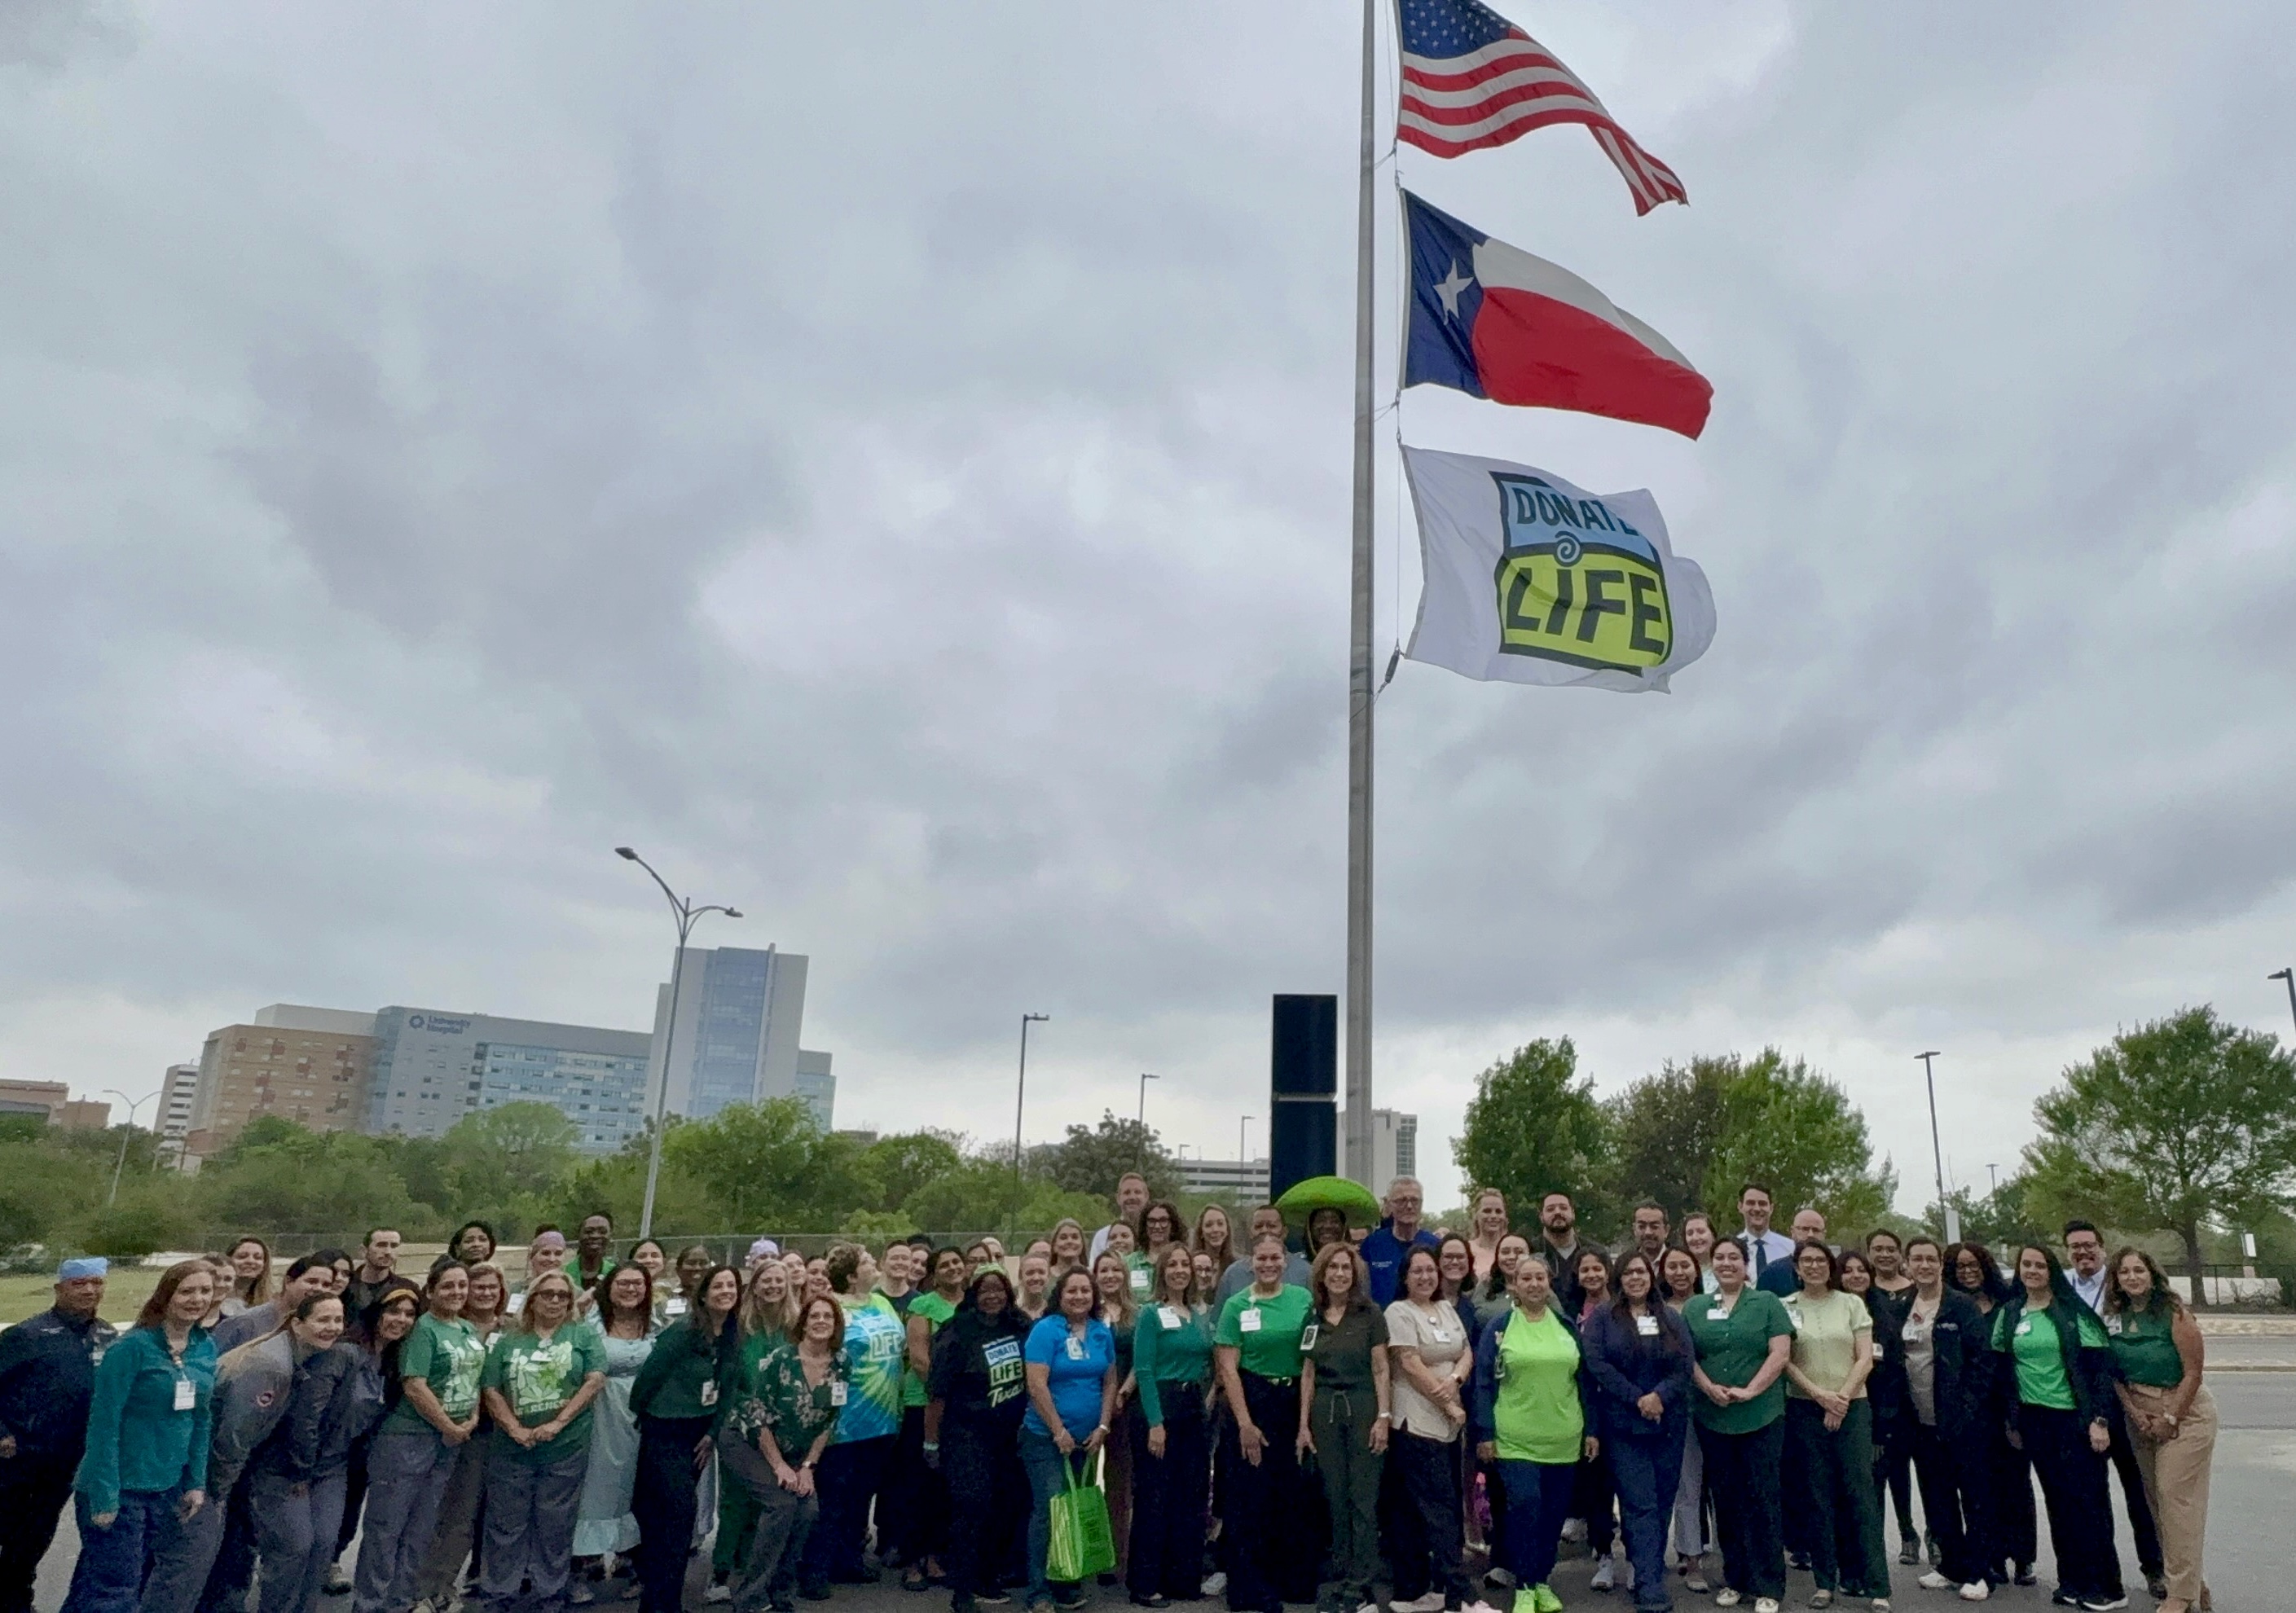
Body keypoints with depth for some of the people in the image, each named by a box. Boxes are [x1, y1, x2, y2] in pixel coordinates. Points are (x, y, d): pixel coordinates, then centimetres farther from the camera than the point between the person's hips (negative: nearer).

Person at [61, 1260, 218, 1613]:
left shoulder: (206, 1350, 4)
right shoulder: (133, 1346, -16)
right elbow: (104, 1421, -17)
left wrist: (196, 1483, 6)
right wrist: (103, 1496, -18)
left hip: (167, 1489, 6)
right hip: (120, 1488, -6)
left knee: (136, 1583, 16)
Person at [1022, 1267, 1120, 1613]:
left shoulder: (1102, 1333, 4)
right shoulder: (1045, 1330, -12)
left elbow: (1110, 1381, 9)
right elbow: (1036, 1385, -17)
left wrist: (1102, 1427, -2)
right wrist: (1059, 1432, -16)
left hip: (1087, 1439, 6)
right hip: (1046, 1437, -5)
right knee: (1050, 1510, -8)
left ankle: (1069, 1584, 25)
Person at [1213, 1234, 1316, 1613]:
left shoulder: (1303, 1299, 0)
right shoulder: (1236, 1306, -5)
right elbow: (1228, 1368, -7)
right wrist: (1245, 1423, -12)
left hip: (1295, 1402, 2)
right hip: (1251, 1401, -2)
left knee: (1295, 1497, 11)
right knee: (1251, 1499, 4)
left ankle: (1294, 1580, 28)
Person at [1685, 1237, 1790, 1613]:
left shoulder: (1767, 1303, 2)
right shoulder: (1694, 1308, 9)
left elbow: (1779, 1353, -6)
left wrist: (1751, 1390, -14)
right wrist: (1709, 1387, -12)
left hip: (1762, 1416, -2)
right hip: (1712, 1418, 3)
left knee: (1762, 1499, -1)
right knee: (1725, 1499, 10)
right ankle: (1734, 1579, 21)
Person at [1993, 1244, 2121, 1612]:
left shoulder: (2072, 1310, -6)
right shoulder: (2008, 1314, 6)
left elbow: (2102, 1365, -8)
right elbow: (2001, 1371, 11)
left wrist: (2100, 1419, -14)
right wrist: (2012, 1421, 10)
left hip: (2076, 1417, -4)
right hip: (2035, 1420, 4)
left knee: (2088, 1499, -2)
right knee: (2057, 1500, 9)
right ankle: (2072, 1581, 18)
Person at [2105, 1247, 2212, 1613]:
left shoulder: (2174, 1314, -13)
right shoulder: (2113, 1317, 1)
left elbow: (2193, 1371, -13)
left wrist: (2170, 1419, -12)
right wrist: (2135, 1414, -5)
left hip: (2184, 1409, -5)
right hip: (2139, 1413, 5)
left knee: (2175, 1496, -7)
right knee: (2154, 1497, 8)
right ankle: (2188, 1578, 23)